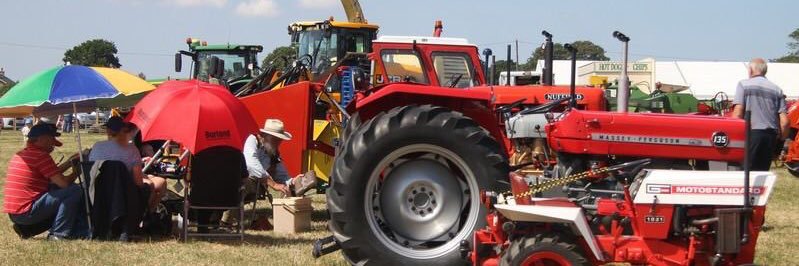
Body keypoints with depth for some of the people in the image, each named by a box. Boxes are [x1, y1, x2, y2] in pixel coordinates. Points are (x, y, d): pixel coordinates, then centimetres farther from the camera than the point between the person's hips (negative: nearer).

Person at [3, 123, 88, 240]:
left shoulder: (19, 155, 18)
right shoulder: (41, 156, -12)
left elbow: (52, 176, 25)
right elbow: (64, 182, -16)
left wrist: (70, 161, 24)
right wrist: (76, 172, 4)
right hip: (27, 212, -10)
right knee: (74, 191, -14)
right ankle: (58, 234, -10)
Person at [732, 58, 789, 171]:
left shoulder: (744, 85, 1)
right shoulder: (776, 90, 11)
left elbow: (737, 114, -8)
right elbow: (784, 121, 4)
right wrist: (782, 138, 17)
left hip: (751, 133, -4)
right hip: (771, 136, 4)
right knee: (763, 170, 12)